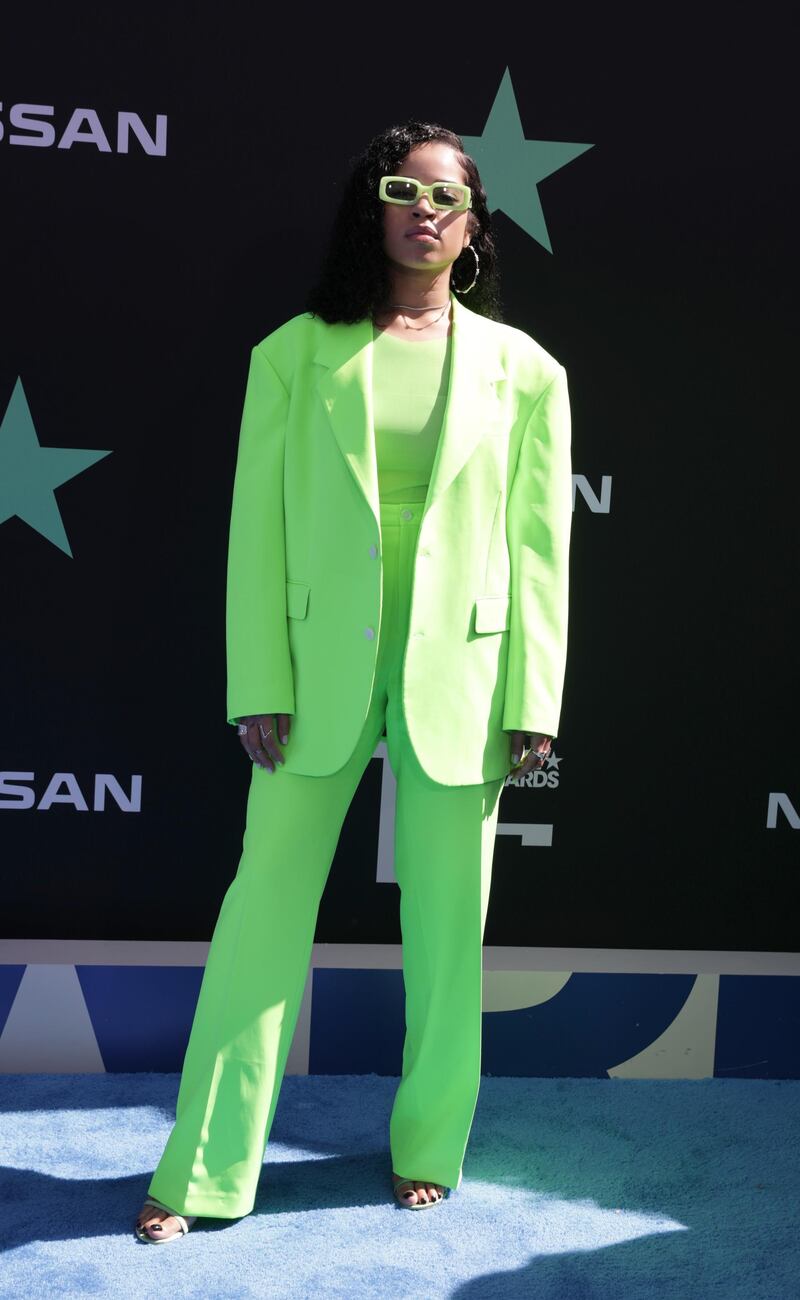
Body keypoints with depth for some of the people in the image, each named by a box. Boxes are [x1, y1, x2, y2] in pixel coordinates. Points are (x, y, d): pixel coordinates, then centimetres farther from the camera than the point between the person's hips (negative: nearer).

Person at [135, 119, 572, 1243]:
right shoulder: (296, 353, 2)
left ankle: (429, 1144, 29)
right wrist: (259, 687, -5)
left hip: (459, 675, 1)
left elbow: (539, 544, 2)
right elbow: (258, 526, 0)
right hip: (322, 667, 0)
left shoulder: (522, 370, 4)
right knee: (264, 907, 3)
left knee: (447, 922, 9)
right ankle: (205, 1170, 16)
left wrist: (533, 705, -2)